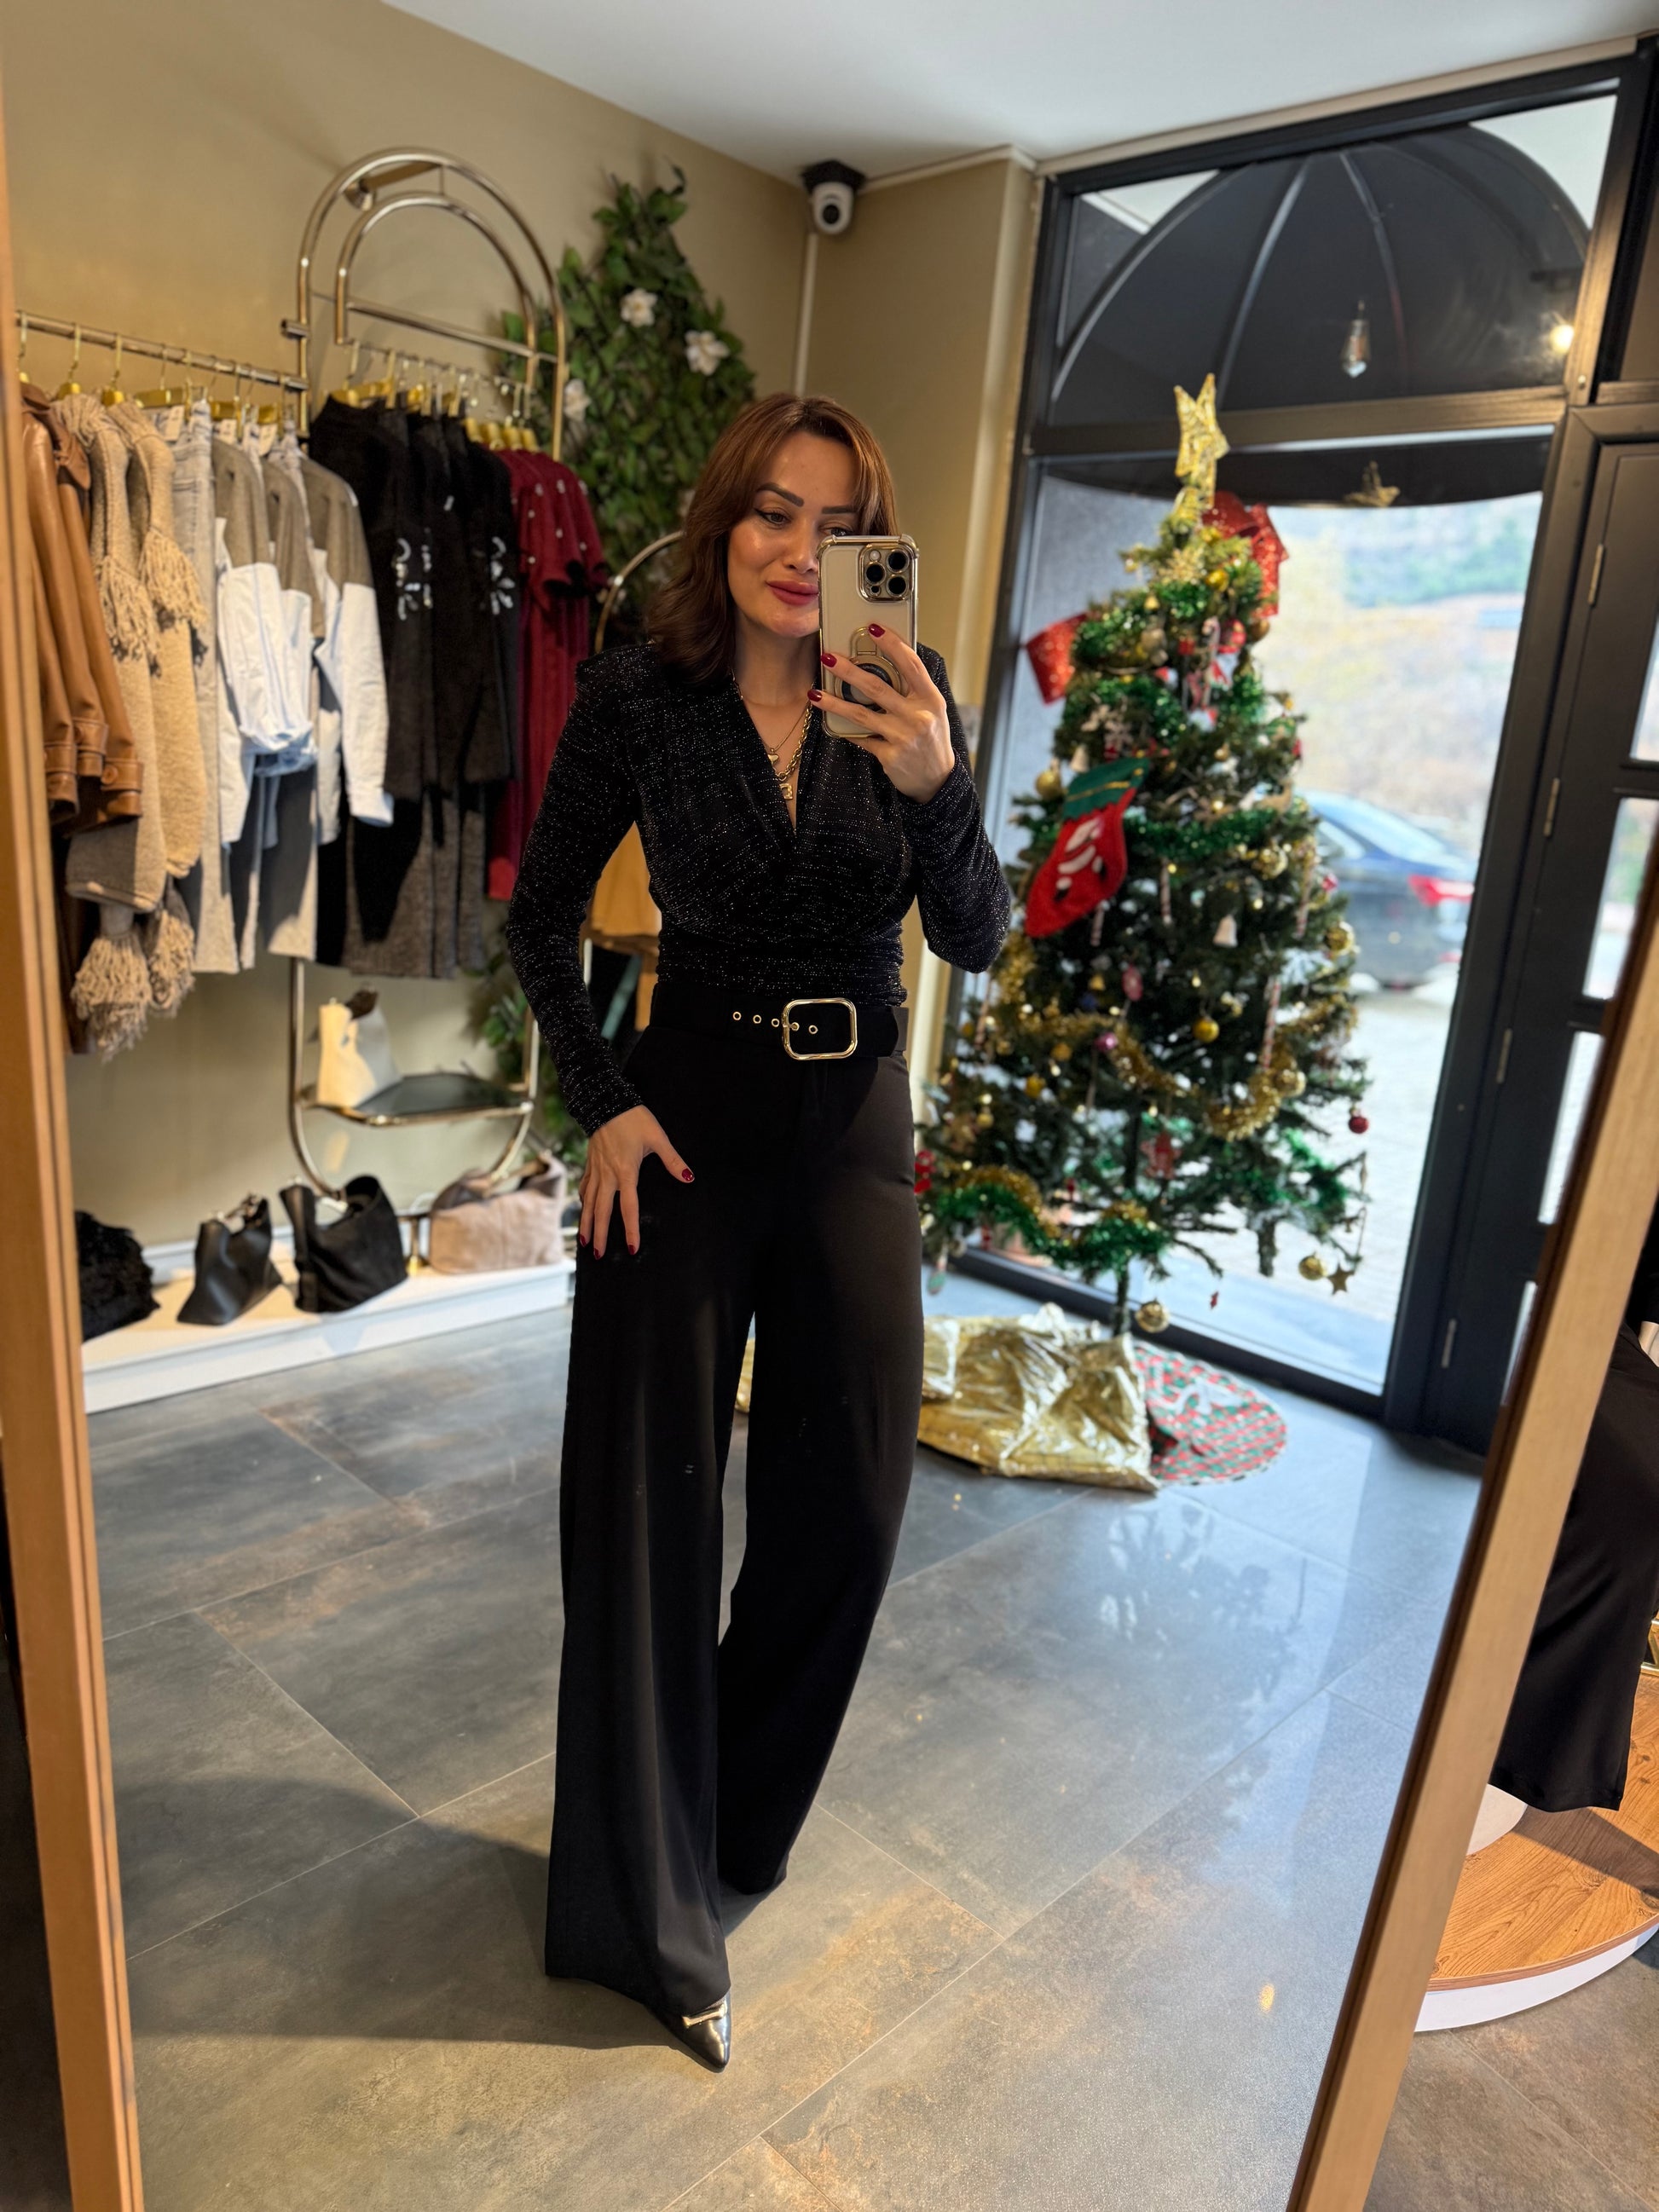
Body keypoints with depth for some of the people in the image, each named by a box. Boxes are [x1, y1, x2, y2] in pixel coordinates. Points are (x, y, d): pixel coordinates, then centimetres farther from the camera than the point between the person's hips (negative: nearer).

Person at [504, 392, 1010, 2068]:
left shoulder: (906, 693, -2)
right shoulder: (637, 700, -7)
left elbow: (976, 942, -9)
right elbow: (541, 918, 2)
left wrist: (936, 785, -26)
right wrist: (602, 1106, -7)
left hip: (857, 1125, 3)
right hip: (690, 1117, -2)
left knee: (846, 1500, 11)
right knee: (652, 1502, 3)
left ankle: (736, 1816, 40)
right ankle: (652, 1913, 26)